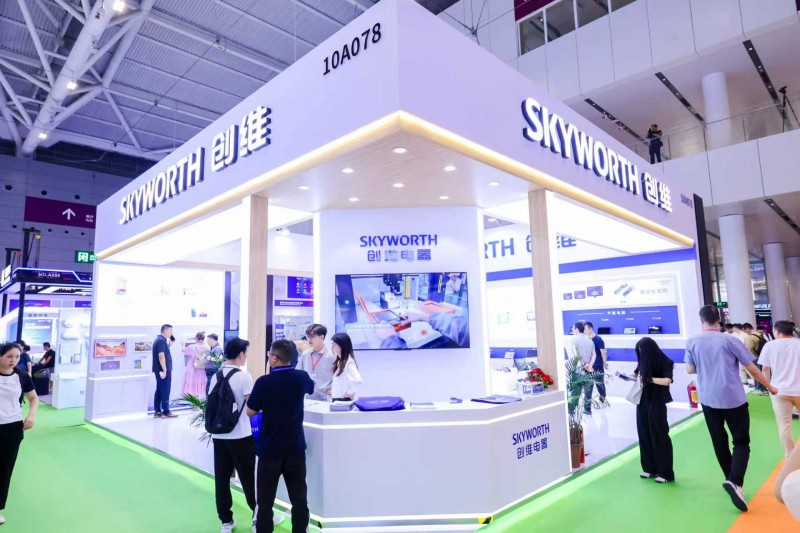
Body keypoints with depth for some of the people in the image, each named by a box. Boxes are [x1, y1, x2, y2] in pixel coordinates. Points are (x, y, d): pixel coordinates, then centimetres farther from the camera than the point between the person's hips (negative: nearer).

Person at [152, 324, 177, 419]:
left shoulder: (159, 340, 16)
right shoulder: (162, 341, -16)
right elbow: (161, 356, -22)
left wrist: (170, 340, 13)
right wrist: (164, 370, -22)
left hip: (159, 370, 10)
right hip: (163, 370, -10)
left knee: (159, 390, 11)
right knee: (165, 391, -5)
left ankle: (157, 411, 15)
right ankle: (166, 412, -1)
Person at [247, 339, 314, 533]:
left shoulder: (264, 382, -16)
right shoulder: (302, 377, -5)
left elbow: (250, 412, -5)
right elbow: (311, 388, 19)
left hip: (269, 448, -3)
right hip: (295, 447, 3)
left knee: (265, 500, 10)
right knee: (299, 498, 12)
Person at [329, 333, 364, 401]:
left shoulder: (349, 362, -18)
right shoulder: (339, 362, 10)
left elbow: (358, 380, -30)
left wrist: (350, 392, -18)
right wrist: (332, 389, 6)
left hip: (344, 400, -9)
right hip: (336, 399, 9)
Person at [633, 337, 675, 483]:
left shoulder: (665, 362, -9)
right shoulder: (644, 362, 5)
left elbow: (667, 381, -19)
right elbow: (637, 374, 14)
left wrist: (648, 378, -18)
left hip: (657, 404, -6)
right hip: (643, 402, 6)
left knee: (659, 436, 1)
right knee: (644, 435, 10)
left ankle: (665, 473, 11)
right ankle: (650, 468, 22)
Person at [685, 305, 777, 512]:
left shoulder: (692, 342, -3)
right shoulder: (730, 340, -8)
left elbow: (690, 370, 2)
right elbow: (753, 369, -2)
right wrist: (770, 388, 12)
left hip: (708, 399, 2)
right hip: (733, 398, -2)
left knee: (719, 442, 16)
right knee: (741, 442, 6)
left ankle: (733, 481, 25)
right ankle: (735, 482, -13)